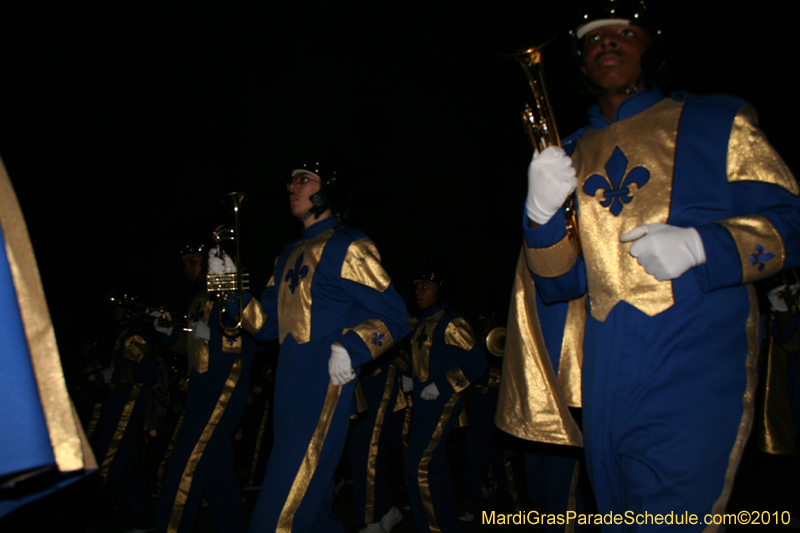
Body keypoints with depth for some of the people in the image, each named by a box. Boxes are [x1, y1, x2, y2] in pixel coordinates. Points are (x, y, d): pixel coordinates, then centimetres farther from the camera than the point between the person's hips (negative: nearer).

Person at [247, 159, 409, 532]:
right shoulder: (289, 255, 19)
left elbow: (393, 315, -9)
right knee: (310, 499, 18)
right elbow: (270, 320, 17)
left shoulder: (347, 246, -5)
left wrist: (351, 349, -23)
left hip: (324, 386, -8)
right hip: (288, 386, 8)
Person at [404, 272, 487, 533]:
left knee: (419, 465, -12)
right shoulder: (423, 323, 13)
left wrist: (441, 386, -20)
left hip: (442, 402, -9)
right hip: (422, 401, 9)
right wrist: (411, 378, 7)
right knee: (434, 466, 13)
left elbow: (477, 362, -16)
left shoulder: (451, 322, -12)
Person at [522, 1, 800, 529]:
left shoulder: (716, 121, 6)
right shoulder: (571, 156, 14)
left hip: (698, 361, -4)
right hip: (608, 371, 4)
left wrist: (700, 246, -18)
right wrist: (542, 213, -9)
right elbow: (559, 283, 11)